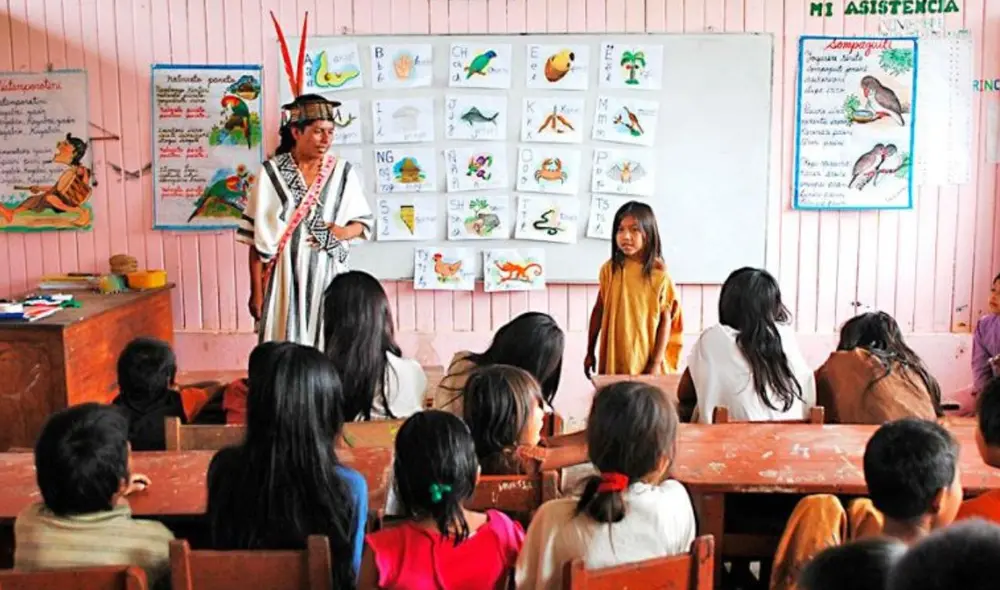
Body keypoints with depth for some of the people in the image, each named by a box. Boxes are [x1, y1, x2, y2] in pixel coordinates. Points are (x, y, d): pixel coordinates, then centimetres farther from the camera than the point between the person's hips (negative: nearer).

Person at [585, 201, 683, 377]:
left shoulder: (659, 275, -8)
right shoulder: (609, 269, -3)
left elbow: (666, 321, -5)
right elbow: (599, 310, 5)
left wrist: (656, 363, -8)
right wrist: (590, 352, 8)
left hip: (646, 361, -1)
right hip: (613, 360, 2)